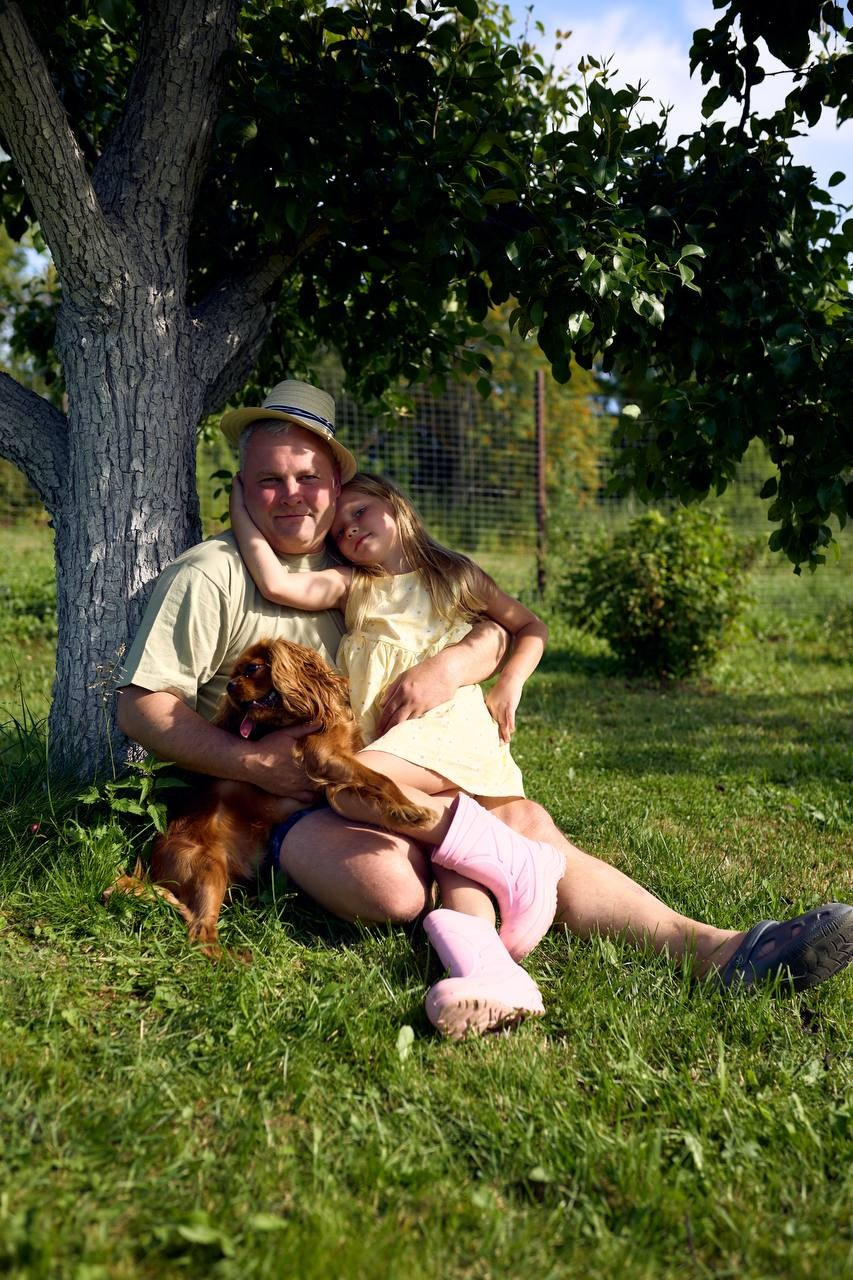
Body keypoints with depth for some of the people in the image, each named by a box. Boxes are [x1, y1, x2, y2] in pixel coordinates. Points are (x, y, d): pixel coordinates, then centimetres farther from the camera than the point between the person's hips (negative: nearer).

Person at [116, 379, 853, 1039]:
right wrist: (251, 760, -18)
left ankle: (708, 946, -24)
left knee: (526, 824, -19)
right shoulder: (209, 577, -3)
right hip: (270, 800, -4)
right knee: (392, 884, -37)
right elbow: (143, 709, -7)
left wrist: (450, 666, -14)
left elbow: (493, 630, 10)